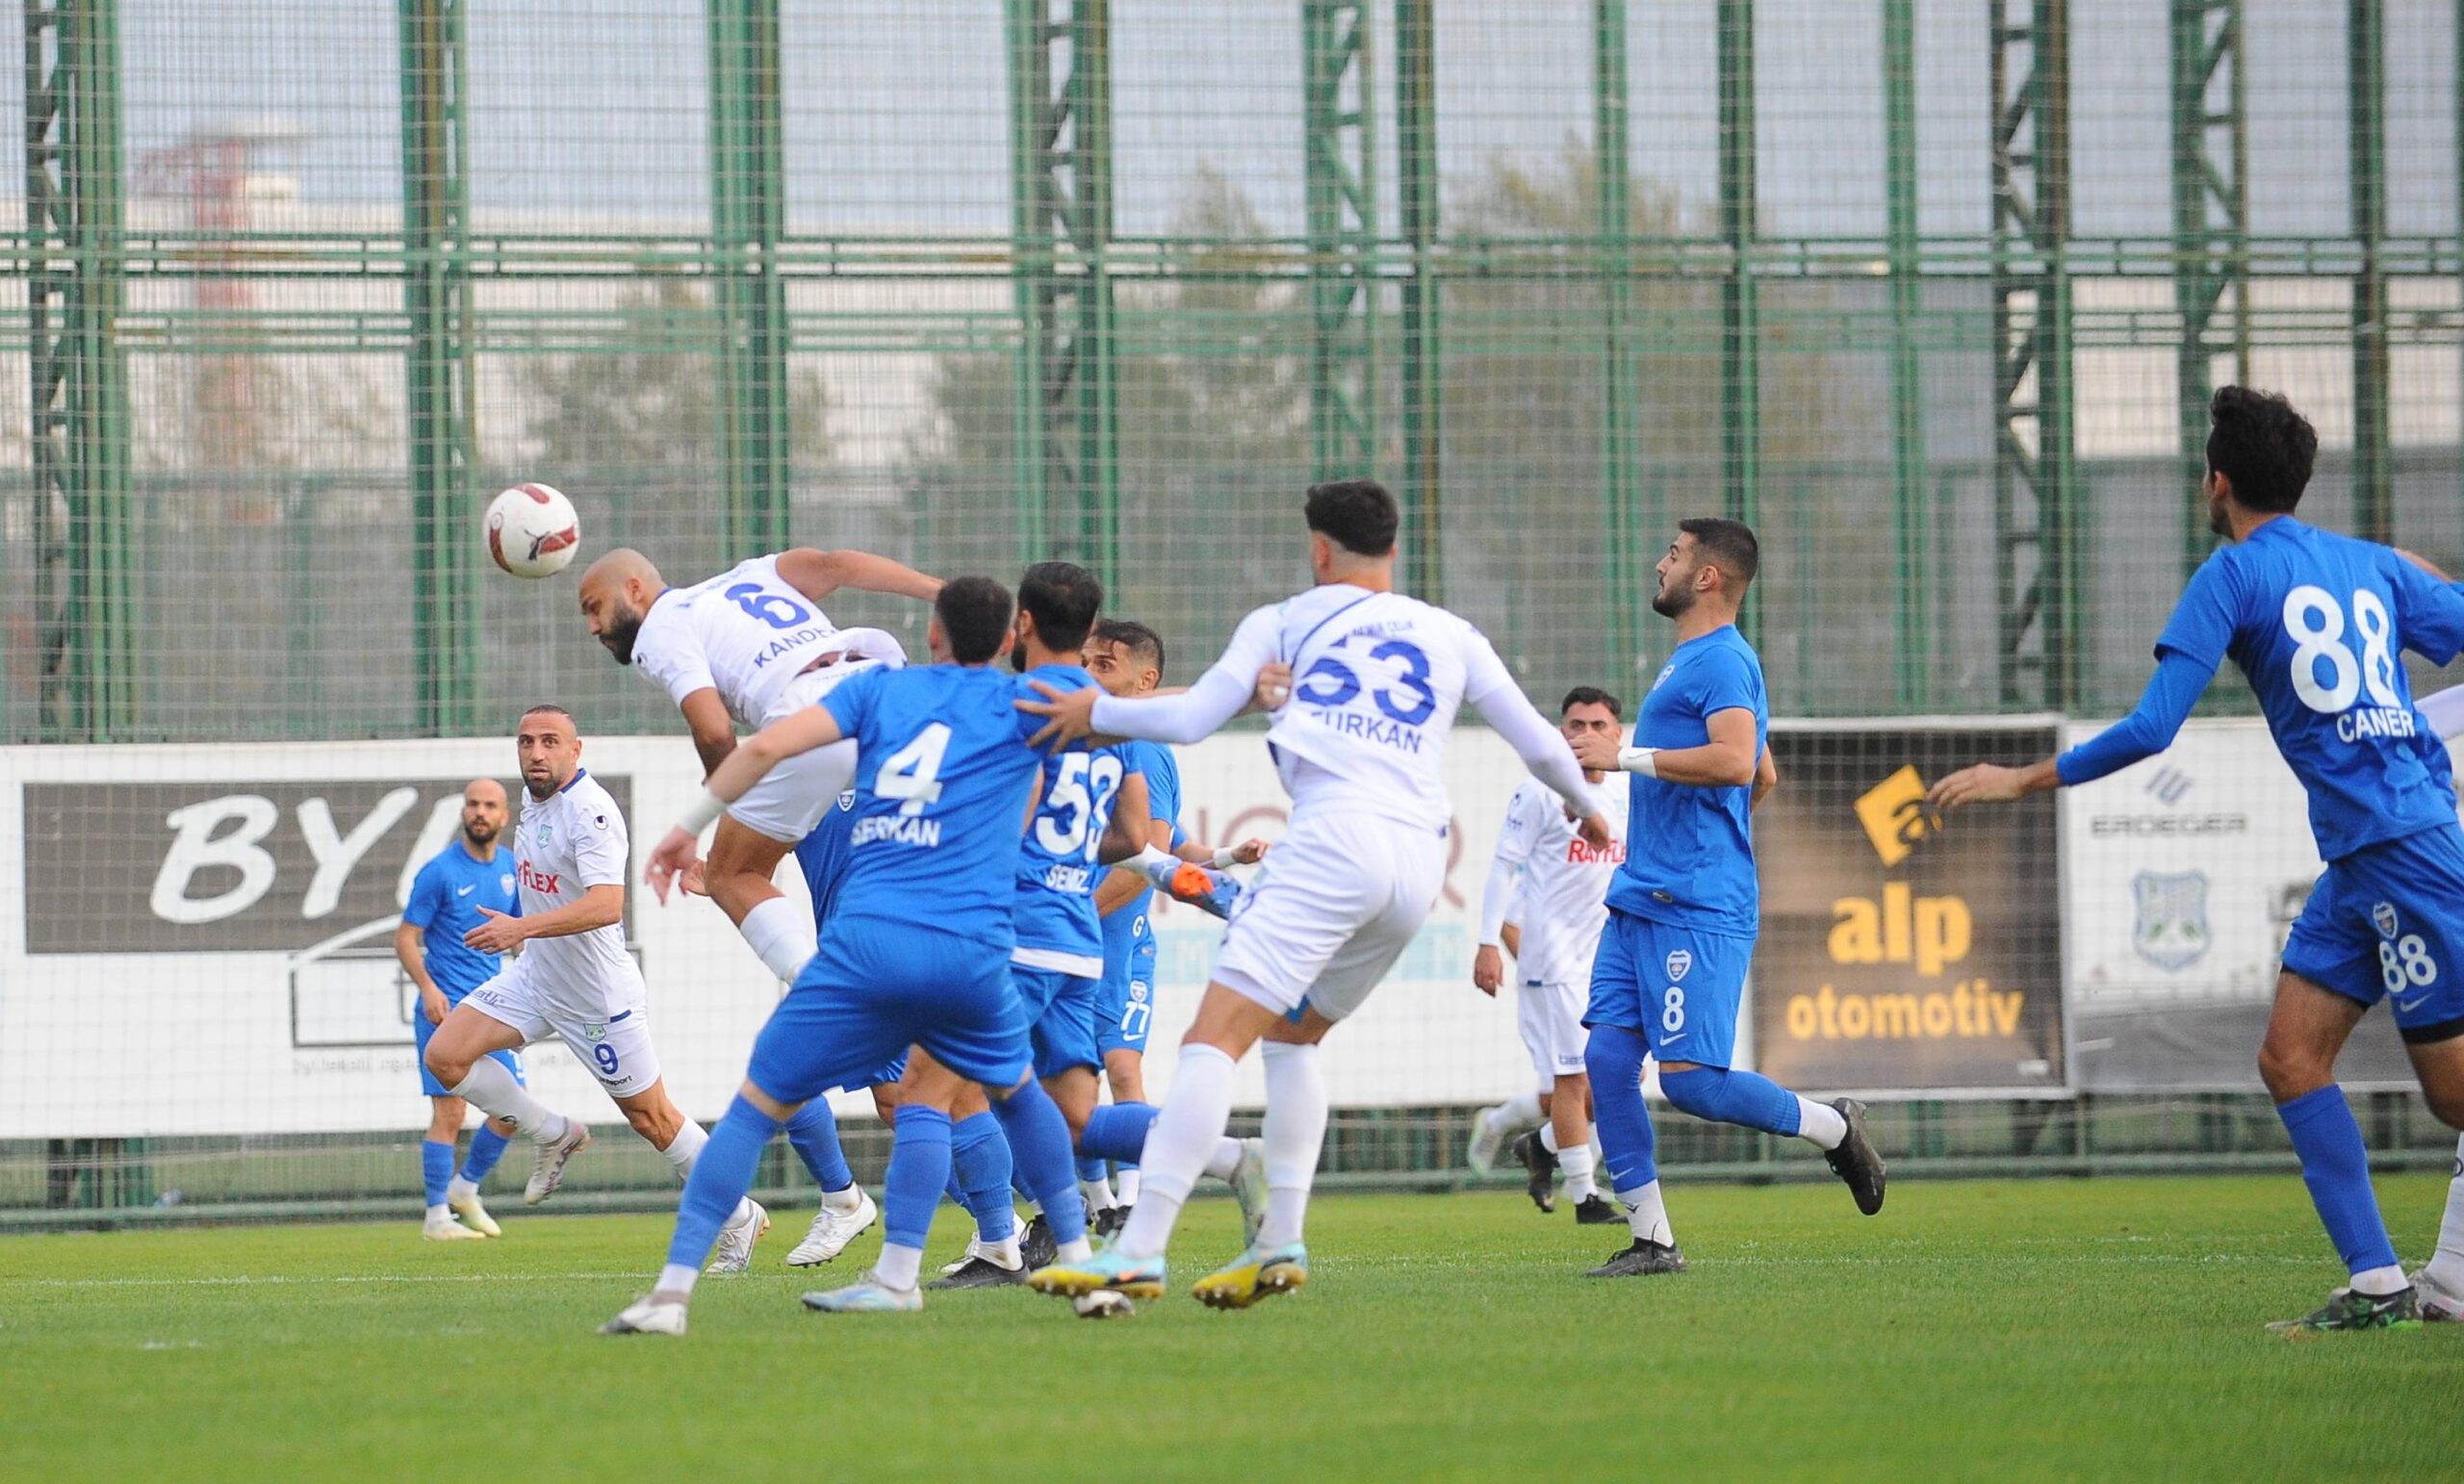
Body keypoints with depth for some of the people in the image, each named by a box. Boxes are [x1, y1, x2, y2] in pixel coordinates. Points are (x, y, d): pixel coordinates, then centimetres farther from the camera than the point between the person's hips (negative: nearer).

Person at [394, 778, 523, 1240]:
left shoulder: (511, 871, 8)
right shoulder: (439, 871, -8)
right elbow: (406, 938, -7)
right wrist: (427, 987, -22)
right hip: (445, 1010, -6)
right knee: (450, 1112, -9)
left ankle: (466, 1189, 24)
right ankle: (437, 1215, -1)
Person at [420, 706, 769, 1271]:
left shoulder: (590, 810, -25)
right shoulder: (536, 799, 3)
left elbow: (607, 905, -38)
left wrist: (522, 928, -45)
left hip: (598, 992, -8)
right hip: (535, 975, 8)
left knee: (651, 1118, 3)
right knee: (445, 1056, -7)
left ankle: (740, 1216, 22)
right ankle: (555, 1136, 12)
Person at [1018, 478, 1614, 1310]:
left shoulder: (1285, 622, 14)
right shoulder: (1453, 638, 24)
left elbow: (1188, 719, 8)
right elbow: (1539, 742, 30)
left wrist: (1093, 712, 24)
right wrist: (1585, 806, 50)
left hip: (1334, 837, -6)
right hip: (1420, 859, 6)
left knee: (1214, 1041, -12)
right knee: (1292, 1039, 24)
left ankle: (1139, 1250, -25)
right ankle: (1281, 1243, 12)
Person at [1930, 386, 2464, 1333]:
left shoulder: (2236, 574, -5)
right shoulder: (2373, 566, 14)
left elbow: (2149, 731, -9)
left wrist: (2023, 780, 0)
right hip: (2359, 860, 8)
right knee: (2292, 1056, 6)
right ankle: (2378, 1286, 1)